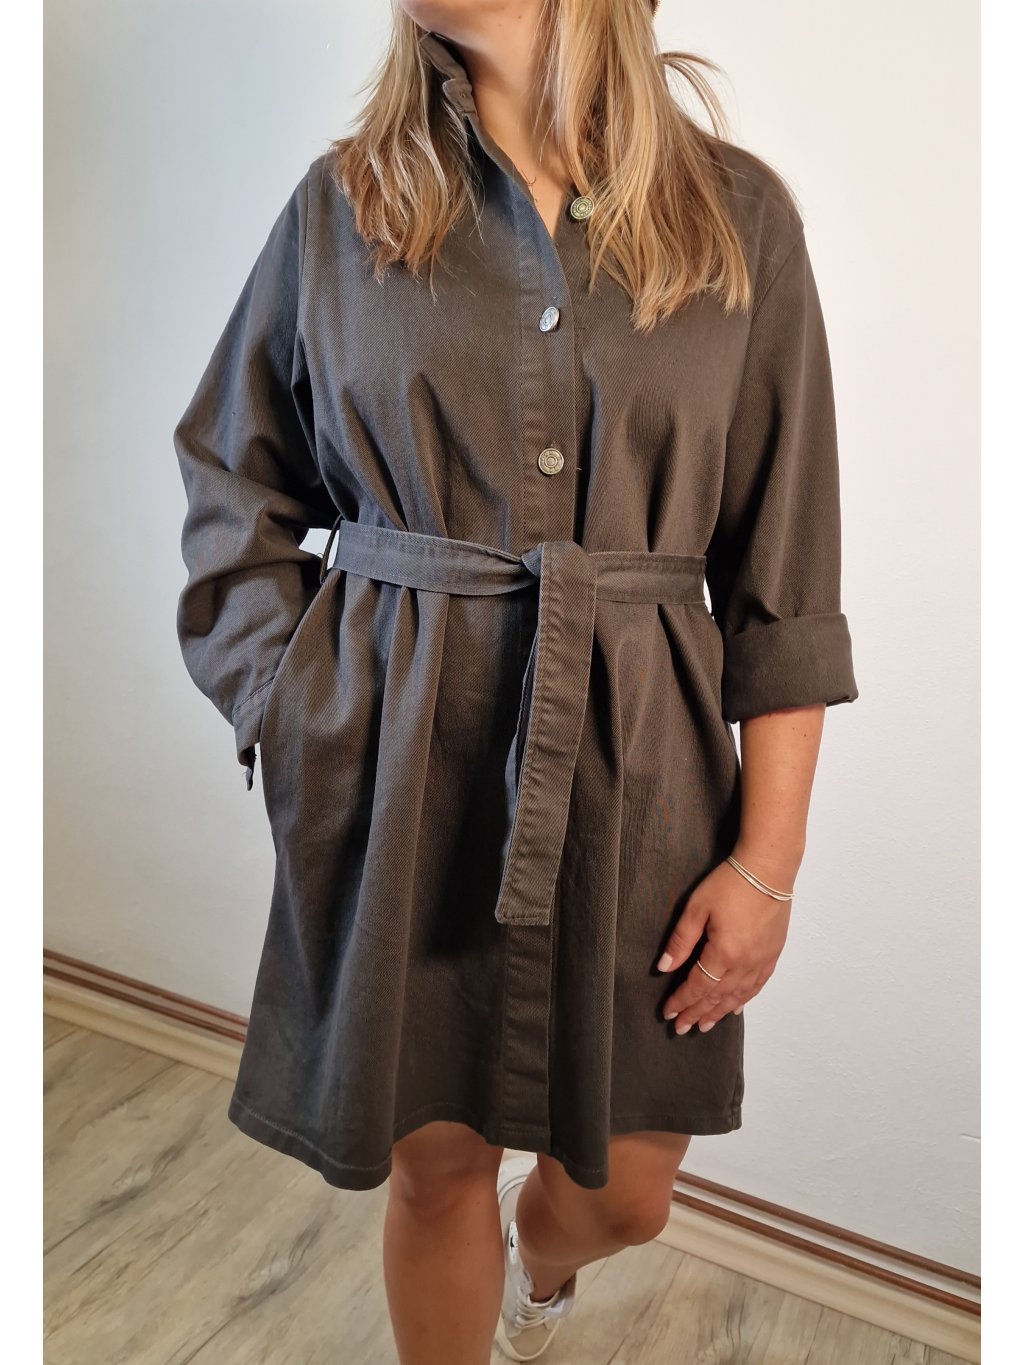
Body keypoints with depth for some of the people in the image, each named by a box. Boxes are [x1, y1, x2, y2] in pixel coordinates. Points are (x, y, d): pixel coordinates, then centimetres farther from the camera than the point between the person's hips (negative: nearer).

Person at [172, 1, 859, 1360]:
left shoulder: (739, 214, 1)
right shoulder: (344, 203, 3)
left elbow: (784, 587, -1)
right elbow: (233, 496, 10)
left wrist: (770, 861, -3)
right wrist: (289, 714, 0)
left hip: (636, 762, 1)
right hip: (396, 772, 0)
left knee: (626, 1189, 15)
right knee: (436, 1162, 13)